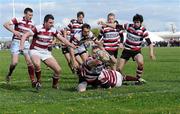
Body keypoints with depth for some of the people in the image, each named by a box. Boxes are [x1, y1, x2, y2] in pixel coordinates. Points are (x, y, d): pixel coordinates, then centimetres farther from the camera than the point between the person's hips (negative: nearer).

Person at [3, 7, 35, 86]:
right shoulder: (18, 20, -13)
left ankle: (33, 81, -2)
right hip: (16, 42, -4)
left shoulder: (32, 23, 3)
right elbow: (6, 24, -20)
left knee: (29, 62, -8)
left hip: (26, 43, 4)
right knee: (14, 62, -11)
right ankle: (9, 74, 20)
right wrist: (14, 31, -31)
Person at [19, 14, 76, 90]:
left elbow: (62, 39, 6)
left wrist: (73, 46, -3)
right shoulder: (38, 28, -16)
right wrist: (21, 45, -31)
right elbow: (25, 35, -17)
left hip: (46, 53, 5)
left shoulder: (53, 30, -1)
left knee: (58, 69, -6)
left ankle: (55, 85, 22)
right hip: (35, 51, -5)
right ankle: (38, 81, -9)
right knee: (37, 65, -37)